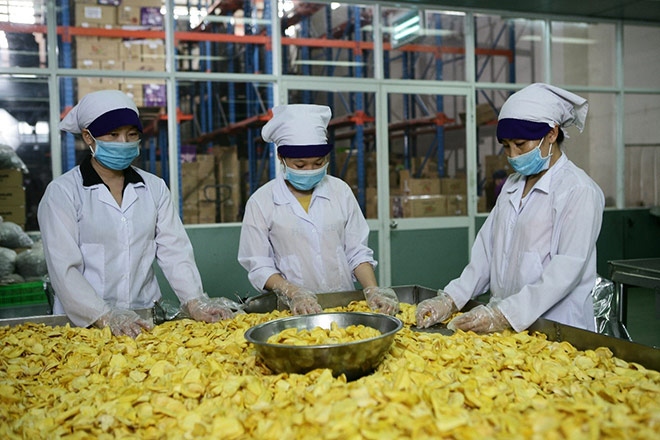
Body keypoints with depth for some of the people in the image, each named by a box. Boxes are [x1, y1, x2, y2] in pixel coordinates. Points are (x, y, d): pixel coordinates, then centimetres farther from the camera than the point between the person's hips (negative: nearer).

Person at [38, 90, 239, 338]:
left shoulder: (154, 188, 11)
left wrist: (194, 301, -12)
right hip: (84, 323, -2)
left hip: (146, 320, 2)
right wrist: (106, 317, -19)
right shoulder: (63, 192, 0)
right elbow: (63, 268, -7)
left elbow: (174, 250, 3)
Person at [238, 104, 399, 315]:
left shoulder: (340, 191, 7)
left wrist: (372, 290, -5)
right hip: (294, 311, -2)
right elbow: (259, 266, 1)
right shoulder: (261, 202, 0)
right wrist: (293, 293, -14)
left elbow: (357, 252, 10)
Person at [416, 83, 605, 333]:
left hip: (557, 329, -5)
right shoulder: (512, 186, 16)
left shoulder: (579, 190, -5)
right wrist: (450, 300, -3)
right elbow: (486, 252, 11)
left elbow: (567, 268, -14)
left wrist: (505, 315, -21)